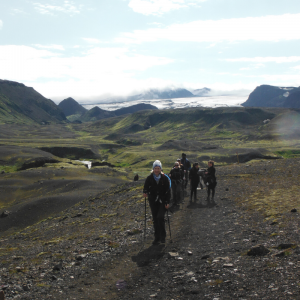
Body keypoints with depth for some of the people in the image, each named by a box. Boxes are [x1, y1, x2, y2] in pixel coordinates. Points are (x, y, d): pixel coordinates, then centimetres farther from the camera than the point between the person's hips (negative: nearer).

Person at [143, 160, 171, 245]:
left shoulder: (164, 178, -4)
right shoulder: (149, 178, -1)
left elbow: (168, 191, -1)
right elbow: (146, 187, 1)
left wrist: (167, 202, -6)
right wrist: (145, 192, -23)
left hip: (162, 201, -2)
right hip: (153, 201, 2)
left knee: (160, 217, -16)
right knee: (155, 219, 6)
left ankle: (162, 236, 0)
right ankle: (157, 238, 17)